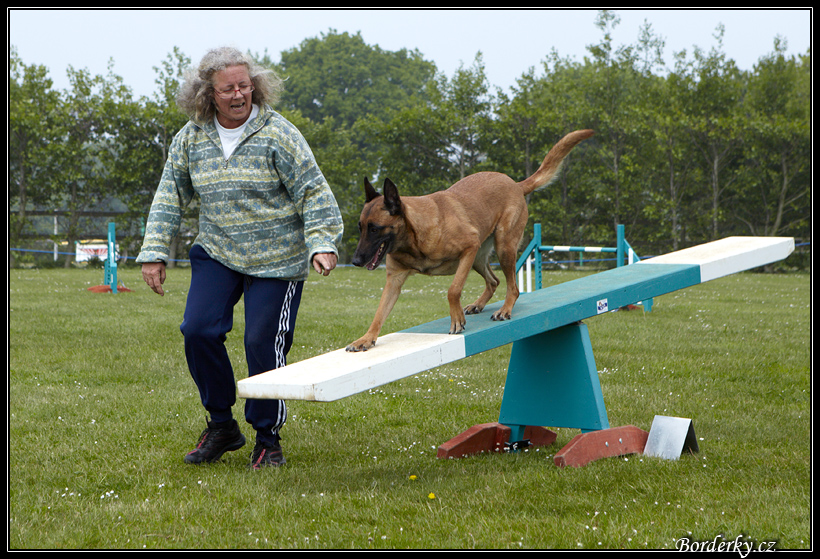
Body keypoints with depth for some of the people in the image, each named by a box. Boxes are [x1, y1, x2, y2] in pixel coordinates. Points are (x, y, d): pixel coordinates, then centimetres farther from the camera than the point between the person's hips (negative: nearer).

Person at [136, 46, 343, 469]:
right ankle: (221, 425, 9)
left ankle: (267, 438, 13)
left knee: (263, 344, -6)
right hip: (217, 253, 4)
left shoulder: (278, 135, -12)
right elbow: (170, 197, 9)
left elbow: (314, 193, -11)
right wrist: (154, 252, 3)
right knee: (198, 330, -10)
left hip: (276, 260, -4)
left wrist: (322, 243, -23)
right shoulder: (190, 138, 1)